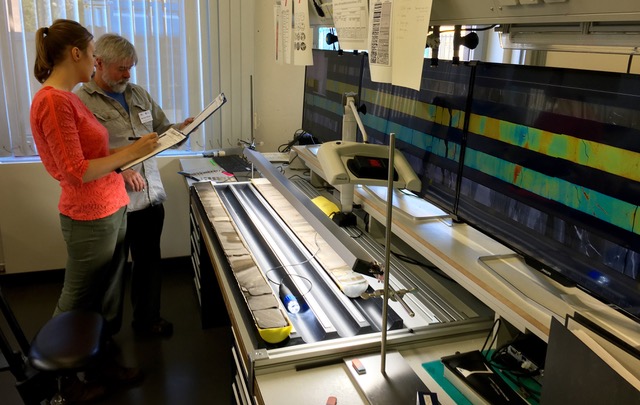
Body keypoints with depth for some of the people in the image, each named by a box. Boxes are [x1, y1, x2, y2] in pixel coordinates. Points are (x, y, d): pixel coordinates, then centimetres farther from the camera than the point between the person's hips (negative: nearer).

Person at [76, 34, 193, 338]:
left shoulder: (139, 95, 11)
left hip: (151, 197, 6)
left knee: (149, 262, 16)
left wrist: (181, 128, -2)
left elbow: (161, 130, 19)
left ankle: (147, 320, 36)